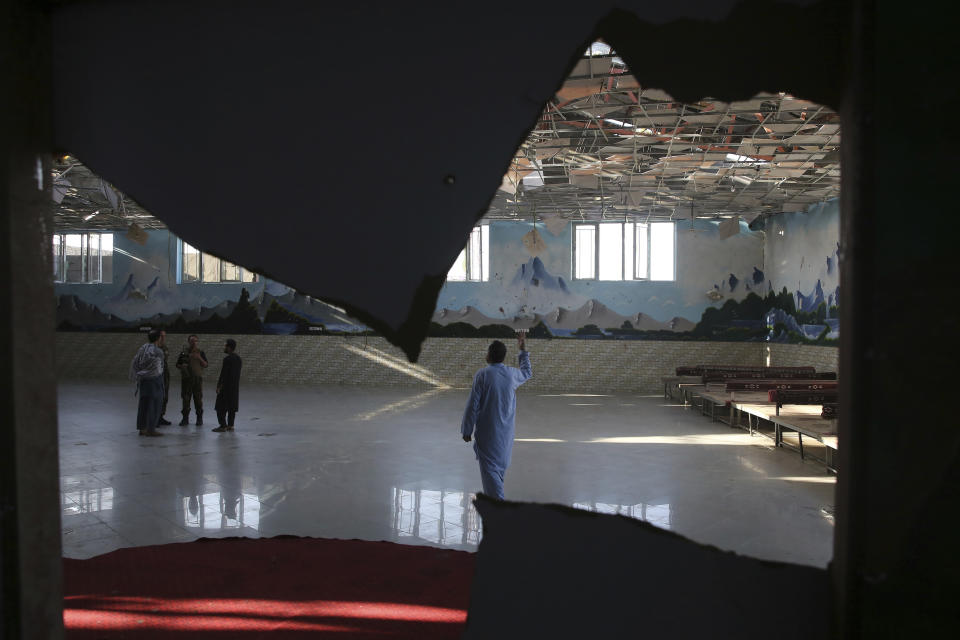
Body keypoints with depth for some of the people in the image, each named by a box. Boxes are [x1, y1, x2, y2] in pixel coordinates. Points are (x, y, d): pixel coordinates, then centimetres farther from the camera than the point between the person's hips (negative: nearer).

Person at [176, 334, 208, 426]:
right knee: (185, 399, 2)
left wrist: (199, 358, -16)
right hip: (186, 378, 1)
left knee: (198, 399, 0)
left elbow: (205, 365, -1)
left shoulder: (200, 353, 6)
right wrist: (182, 366, -10)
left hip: (197, 378, -1)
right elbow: (177, 364, 12)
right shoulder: (183, 352, 8)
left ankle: (199, 418, 9)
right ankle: (185, 418, 10)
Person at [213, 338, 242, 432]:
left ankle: (223, 425, -2)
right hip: (235, 386, 8)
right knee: (232, 407, 10)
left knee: (221, 407, -1)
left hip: (226, 386, -8)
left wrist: (218, 386, -11)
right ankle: (230, 425, 11)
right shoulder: (238, 359, 8)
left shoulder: (227, 359, -18)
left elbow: (223, 374, -18)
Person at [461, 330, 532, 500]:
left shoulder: (482, 375, -14)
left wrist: (467, 430, -4)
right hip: (506, 432, 5)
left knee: (490, 468, -5)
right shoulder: (512, 374, 0)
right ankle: (494, 496, 39)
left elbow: (473, 405, -14)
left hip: (487, 432, -5)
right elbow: (527, 373, 25)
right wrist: (523, 349, 34)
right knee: (501, 466, 21)